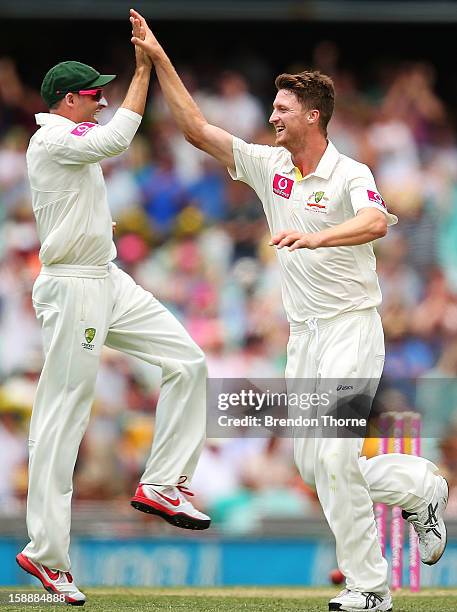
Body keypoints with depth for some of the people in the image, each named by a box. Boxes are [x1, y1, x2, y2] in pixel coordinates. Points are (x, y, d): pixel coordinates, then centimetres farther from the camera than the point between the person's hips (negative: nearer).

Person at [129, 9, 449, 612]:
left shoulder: (350, 174, -13)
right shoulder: (268, 166, 7)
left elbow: (376, 222, -35)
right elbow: (197, 129, 7)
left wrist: (314, 236, -52)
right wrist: (158, 59, 0)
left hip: (351, 327, -7)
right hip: (303, 332, 7)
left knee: (333, 455, -16)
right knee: (314, 464, 6)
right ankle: (422, 487, 26)